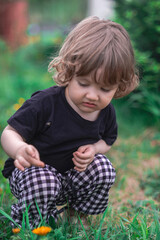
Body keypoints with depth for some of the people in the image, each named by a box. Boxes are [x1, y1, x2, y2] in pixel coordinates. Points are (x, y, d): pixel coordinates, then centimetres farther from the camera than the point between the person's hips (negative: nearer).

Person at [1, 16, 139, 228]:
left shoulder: (107, 112, -10)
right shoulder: (45, 103, -27)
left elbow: (106, 141, 10)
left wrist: (93, 149, -15)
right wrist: (20, 149, -48)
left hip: (75, 172, 5)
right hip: (32, 170, -5)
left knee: (103, 168, -18)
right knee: (43, 185, -36)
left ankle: (81, 218, 9)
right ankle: (28, 222, -2)